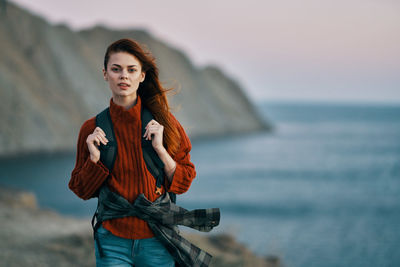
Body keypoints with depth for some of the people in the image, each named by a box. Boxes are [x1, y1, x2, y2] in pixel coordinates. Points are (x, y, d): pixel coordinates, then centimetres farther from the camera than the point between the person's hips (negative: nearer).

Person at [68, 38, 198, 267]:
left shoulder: (162, 121, 0)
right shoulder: (92, 129, 0)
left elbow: (184, 182, 2)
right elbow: (82, 191, 7)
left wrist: (160, 149, -12)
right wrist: (94, 159, -10)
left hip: (157, 242, 0)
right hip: (113, 242, 0)